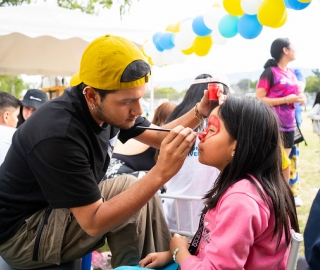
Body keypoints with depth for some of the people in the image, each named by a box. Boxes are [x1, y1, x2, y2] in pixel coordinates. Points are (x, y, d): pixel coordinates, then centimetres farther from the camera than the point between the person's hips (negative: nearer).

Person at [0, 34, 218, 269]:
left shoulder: (109, 108, -7)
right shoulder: (59, 135, -33)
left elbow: (159, 137, 8)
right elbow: (93, 223, -32)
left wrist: (200, 111, -10)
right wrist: (161, 173, -39)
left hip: (61, 210, 8)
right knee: (131, 189, -18)